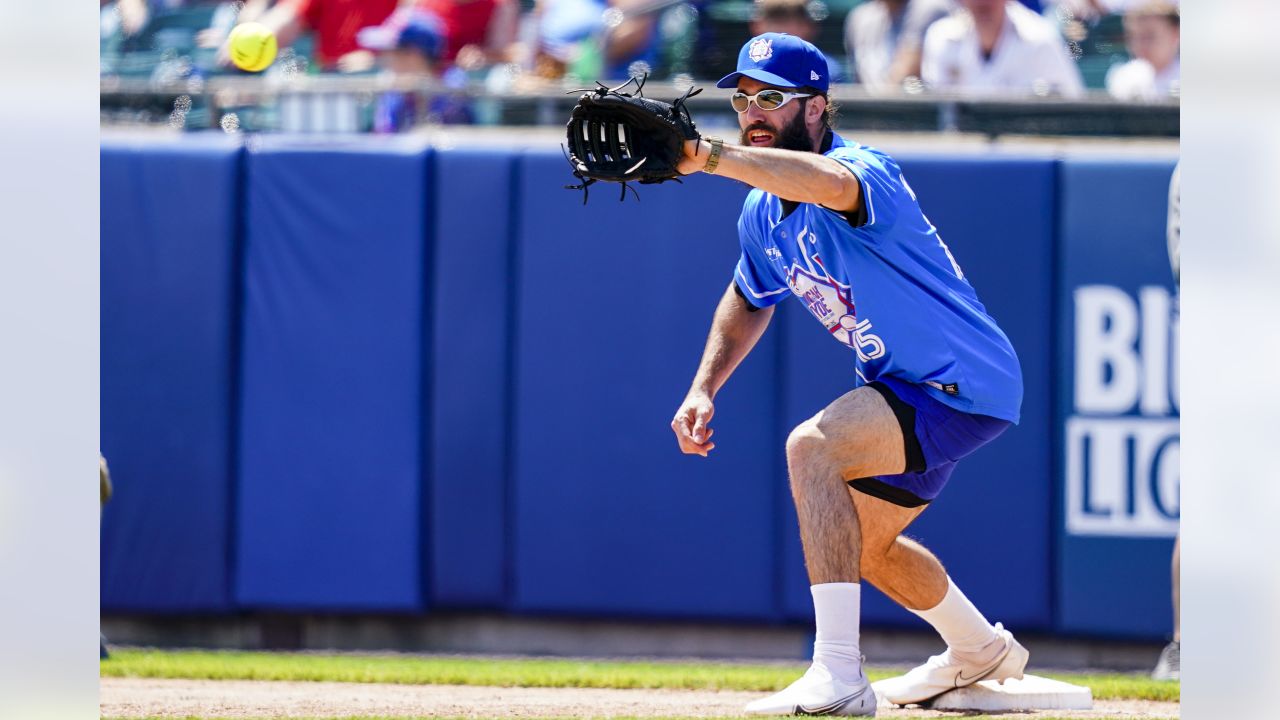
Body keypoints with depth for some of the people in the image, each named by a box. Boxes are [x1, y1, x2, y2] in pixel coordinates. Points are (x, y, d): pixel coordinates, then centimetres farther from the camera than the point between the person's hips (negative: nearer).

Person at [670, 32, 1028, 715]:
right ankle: (981, 649, 55)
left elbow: (830, 184, -52)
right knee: (860, 543, 27)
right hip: (899, 386, 10)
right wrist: (703, 390, 6)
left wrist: (709, 155, -62)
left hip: (966, 387, -10)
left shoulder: (863, 168, -26)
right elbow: (749, 300, 21)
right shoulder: (763, 214, 2)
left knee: (812, 447, -30)